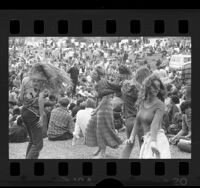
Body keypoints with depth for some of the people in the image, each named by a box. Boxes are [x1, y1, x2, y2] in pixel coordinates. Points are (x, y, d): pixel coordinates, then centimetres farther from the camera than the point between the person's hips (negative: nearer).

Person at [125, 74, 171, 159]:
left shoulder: (159, 104, -12)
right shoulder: (143, 102, 9)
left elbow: (155, 124, -26)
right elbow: (138, 122, 12)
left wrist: (153, 142, -38)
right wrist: (132, 137, -1)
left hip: (157, 139, -8)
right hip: (147, 140, 8)